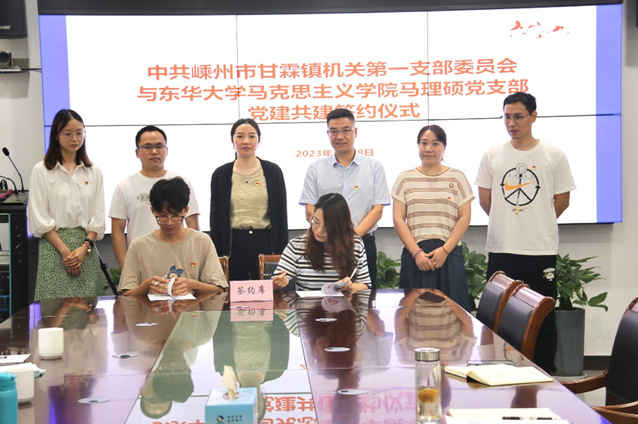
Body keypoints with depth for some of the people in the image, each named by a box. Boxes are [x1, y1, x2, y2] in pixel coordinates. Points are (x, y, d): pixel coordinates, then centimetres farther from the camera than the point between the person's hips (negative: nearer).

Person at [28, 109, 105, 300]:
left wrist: (84, 247, -7)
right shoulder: (41, 170, 3)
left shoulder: (93, 172, 12)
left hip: (86, 249, 3)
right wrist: (65, 251, -9)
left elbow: (98, 218, 8)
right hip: (53, 247, -2)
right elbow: (39, 220, -2)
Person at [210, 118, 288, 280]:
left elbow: (281, 214, 5)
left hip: (265, 243, 0)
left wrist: (282, 252, -1)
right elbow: (216, 218, 7)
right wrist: (217, 255, 1)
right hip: (234, 245, 0)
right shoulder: (221, 175, 6)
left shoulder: (273, 171, 5)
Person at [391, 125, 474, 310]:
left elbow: (464, 218, 3)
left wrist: (445, 249, -8)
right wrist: (416, 252, -7)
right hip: (414, 254, 0)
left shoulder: (457, 178, 9)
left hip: (449, 255, 0)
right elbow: (398, 220, 4)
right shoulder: (405, 179, 10)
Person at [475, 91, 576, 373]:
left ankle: (545, 375, 14)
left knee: (543, 318, 3)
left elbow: (562, 200, 5)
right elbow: (485, 200, 11)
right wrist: (508, 223, 9)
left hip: (542, 250, -2)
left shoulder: (553, 156, 1)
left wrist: (537, 224, 6)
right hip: (501, 249, 2)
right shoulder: (492, 156, 6)